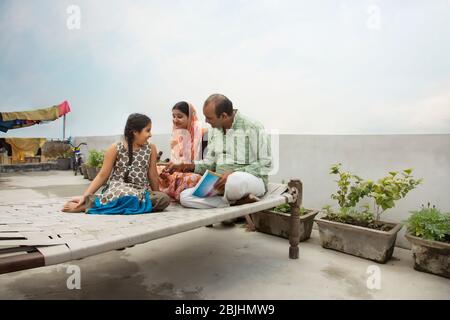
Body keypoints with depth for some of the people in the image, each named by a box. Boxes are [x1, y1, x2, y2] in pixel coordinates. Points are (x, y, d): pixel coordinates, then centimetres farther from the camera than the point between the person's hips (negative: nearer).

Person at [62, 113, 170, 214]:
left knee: (164, 198, -27)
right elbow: (103, 175, -1)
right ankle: (88, 202, -18)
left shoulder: (151, 149, 4)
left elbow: (152, 176, 8)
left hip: (141, 193, 5)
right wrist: (85, 195, -8)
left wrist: (156, 196, 12)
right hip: (117, 191, -5)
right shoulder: (115, 148, -2)